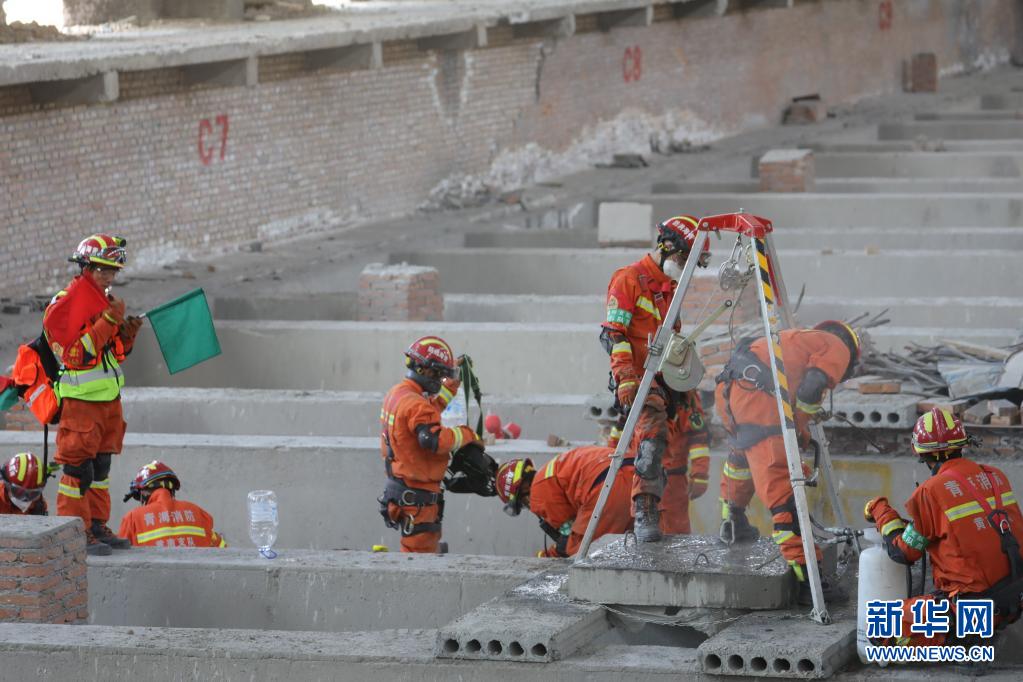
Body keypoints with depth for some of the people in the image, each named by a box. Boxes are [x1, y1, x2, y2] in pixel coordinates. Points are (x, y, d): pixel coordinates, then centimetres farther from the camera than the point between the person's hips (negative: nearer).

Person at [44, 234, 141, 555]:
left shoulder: (104, 300, 15)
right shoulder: (67, 303, -13)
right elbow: (77, 352, -22)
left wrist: (127, 333, 1)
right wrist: (109, 320, -23)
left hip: (108, 397, 9)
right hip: (81, 399, -9)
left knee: (101, 465, 13)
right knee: (79, 466, -6)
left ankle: (97, 526, 20)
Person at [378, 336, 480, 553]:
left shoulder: (396, 394, 10)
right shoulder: (415, 405, -22)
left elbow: (430, 411, 26)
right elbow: (435, 440, -34)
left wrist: (452, 383, 24)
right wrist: (467, 434, -22)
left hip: (399, 485, 10)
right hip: (416, 494, -10)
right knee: (421, 551, -7)